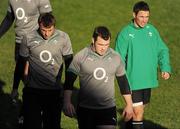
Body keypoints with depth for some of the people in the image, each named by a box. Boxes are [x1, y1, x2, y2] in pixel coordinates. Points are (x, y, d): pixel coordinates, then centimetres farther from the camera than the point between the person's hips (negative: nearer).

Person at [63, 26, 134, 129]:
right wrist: (67, 103, -12)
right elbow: (69, 81, -3)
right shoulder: (81, 57, -5)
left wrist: (129, 105, 14)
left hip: (108, 109, 1)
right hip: (85, 109, -1)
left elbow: (123, 81, 13)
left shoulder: (115, 57, 3)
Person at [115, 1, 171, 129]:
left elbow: (162, 50, 9)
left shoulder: (152, 30, 3)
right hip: (133, 81, -5)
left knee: (141, 108, 17)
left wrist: (165, 68, -6)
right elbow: (119, 58, -10)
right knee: (138, 111, -9)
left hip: (148, 80, 5)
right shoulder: (125, 33, -11)